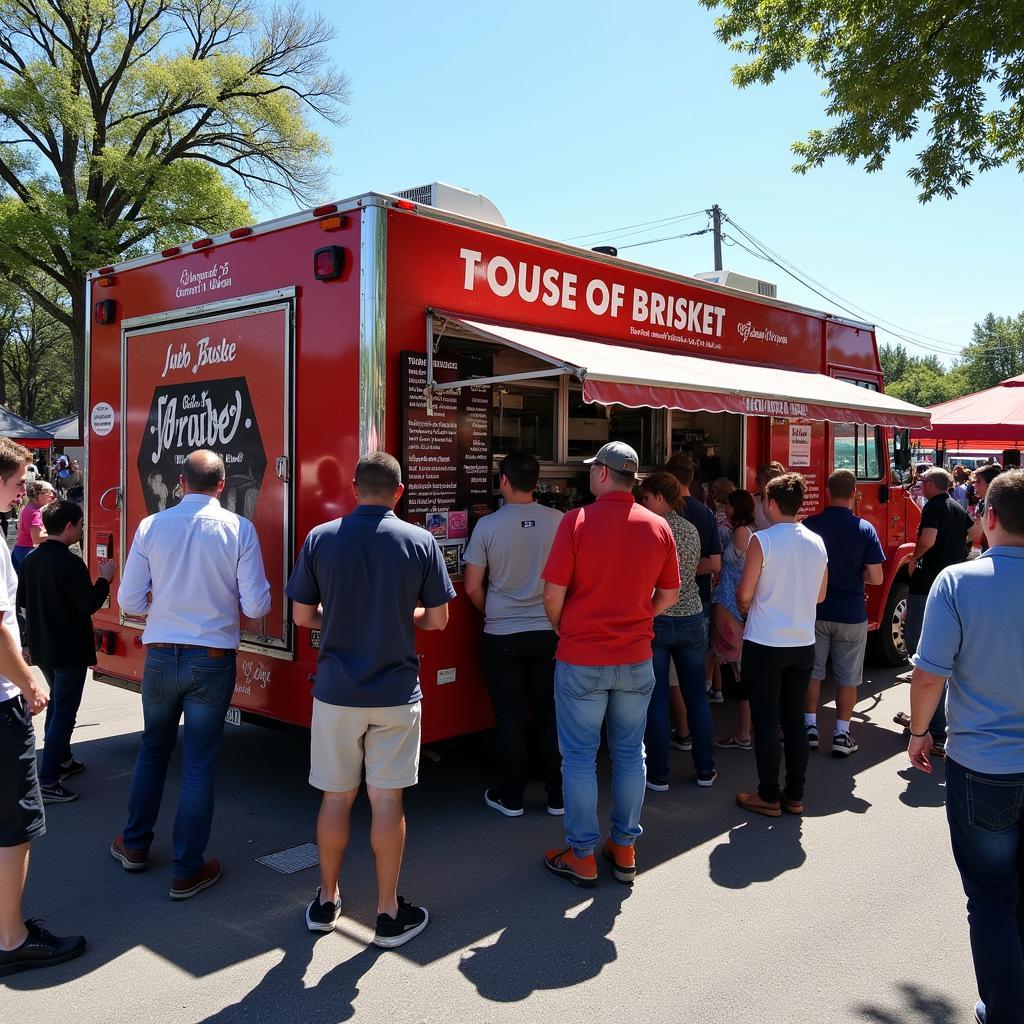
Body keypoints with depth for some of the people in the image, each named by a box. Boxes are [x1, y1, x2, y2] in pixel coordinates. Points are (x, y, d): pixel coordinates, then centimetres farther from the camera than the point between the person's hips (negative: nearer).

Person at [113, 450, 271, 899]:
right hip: (212, 660, -2)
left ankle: (135, 845, 38)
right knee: (199, 764, 8)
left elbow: (129, 601, -2)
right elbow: (256, 606, -11)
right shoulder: (239, 529, -10)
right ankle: (187, 871, 17)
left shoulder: (152, 526, -5)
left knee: (153, 750, 23)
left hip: (160, 656, 2)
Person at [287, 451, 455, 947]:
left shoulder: (320, 538, -5)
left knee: (336, 797, 14)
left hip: (336, 691, 1)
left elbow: (302, 616, 0)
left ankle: (326, 901, 29)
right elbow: (437, 619, -2)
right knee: (386, 799, 7)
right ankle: (388, 913, 18)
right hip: (396, 693, -1)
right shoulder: (420, 542, -7)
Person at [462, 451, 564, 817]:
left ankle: (510, 797, 19)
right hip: (548, 632, 2)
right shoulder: (558, 521, -7)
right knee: (550, 715, 11)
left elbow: (472, 586, -5)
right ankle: (557, 796, 21)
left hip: (502, 636, -2)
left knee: (510, 718, 8)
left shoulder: (488, 524, -11)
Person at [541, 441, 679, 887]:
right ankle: (624, 849, 25)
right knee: (630, 754, 15)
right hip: (637, 658, 4)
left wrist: (562, 629, 5)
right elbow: (668, 595, 7)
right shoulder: (658, 527, -1)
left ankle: (581, 856, 16)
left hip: (581, 661, -4)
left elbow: (553, 593, -13)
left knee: (580, 757, 8)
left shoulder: (577, 521, -13)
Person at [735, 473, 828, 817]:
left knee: (766, 722, 4)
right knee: (795, 721, 12)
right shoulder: (817, 543, 3)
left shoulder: (762, 540, -14)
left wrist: (746, 610, 10)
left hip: (764, 644, -5)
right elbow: (820, 595, 12)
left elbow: (744, 594, -11)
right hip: (803, 644, 5)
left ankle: (769, 797, 11)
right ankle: (795, 795, 20)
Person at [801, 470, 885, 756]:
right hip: (851, 614, -1)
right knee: (848, 678, 11)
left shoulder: (809, 525, -8)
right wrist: (855, 574, 10)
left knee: (812, 671, 14)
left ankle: (810, 728, 18)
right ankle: (841, 735, 15)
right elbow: (876, 578, -10)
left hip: (815, 611, 1)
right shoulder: (865, 529, -10)